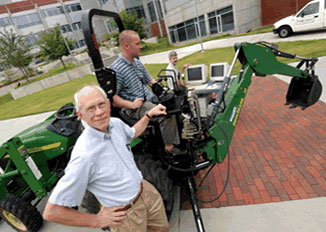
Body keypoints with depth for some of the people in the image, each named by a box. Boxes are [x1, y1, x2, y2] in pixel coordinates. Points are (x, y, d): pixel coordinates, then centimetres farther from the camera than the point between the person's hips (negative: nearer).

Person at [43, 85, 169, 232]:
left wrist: (149, 114, 8)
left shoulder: (115, 123, -10)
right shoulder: (84, 156, -33)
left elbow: (133, 133, 16)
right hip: (126, 215, -6)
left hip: (145, 189, 7)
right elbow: (51, 213, -25)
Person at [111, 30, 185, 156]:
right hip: (135, 108, -8)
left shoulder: (138, 62, 12)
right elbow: (111, 96, -18)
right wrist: (131, 104, -25)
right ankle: (169, 147, -12)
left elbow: (149, 80, 22)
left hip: (150, 98, 9)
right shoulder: (116, 69, -15)